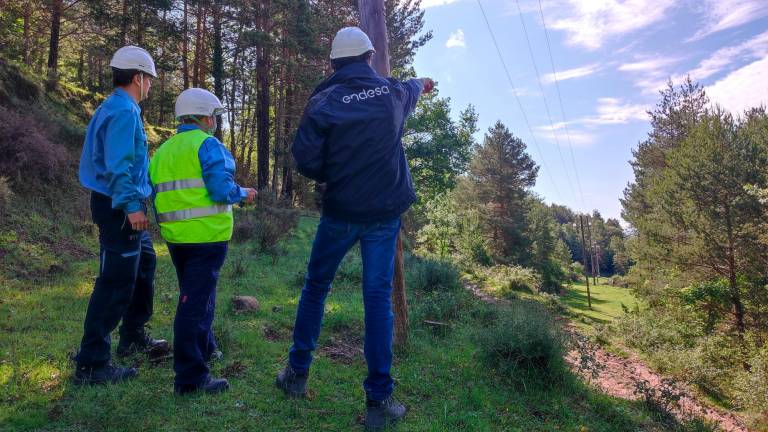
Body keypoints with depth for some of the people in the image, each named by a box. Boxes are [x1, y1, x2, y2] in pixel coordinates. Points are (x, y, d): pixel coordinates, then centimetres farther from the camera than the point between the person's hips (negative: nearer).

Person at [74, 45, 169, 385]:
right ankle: (91, 363, 1)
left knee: (144, 264, 21)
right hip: (119, 208, -11)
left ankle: (133, 336, 34)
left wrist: (136, 200, 25)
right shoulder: (124, 111, -15)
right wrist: (131, 205, -28)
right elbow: (117, 165, -24)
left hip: (122, 206, 11)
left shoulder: (116, 107, 16)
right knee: (116, 282, -7)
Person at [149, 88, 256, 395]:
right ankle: (191, 377, 0)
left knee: (194, 296, 23)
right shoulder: (208, 144, -9)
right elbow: (222, 190, -19)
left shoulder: (162, 150, 14)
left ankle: (204, 349, 39)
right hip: (206, 235, -8)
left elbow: (156, 194, 13)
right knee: (196, 303, -5)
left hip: (175, 236, 8)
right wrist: (244, 195, 0)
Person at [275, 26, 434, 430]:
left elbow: (304, 159, -12)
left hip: (340, 212, -2)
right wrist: (421, 83, 54)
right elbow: (410, 89, 30)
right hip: (385, 213, 2)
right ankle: (379, 398, 7)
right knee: (378, 297, 4)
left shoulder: (323, 100, -7)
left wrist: (330, 178, 9)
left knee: (315, 287, 16)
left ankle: (297, 373, 25)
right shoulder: (393, 92, 5)